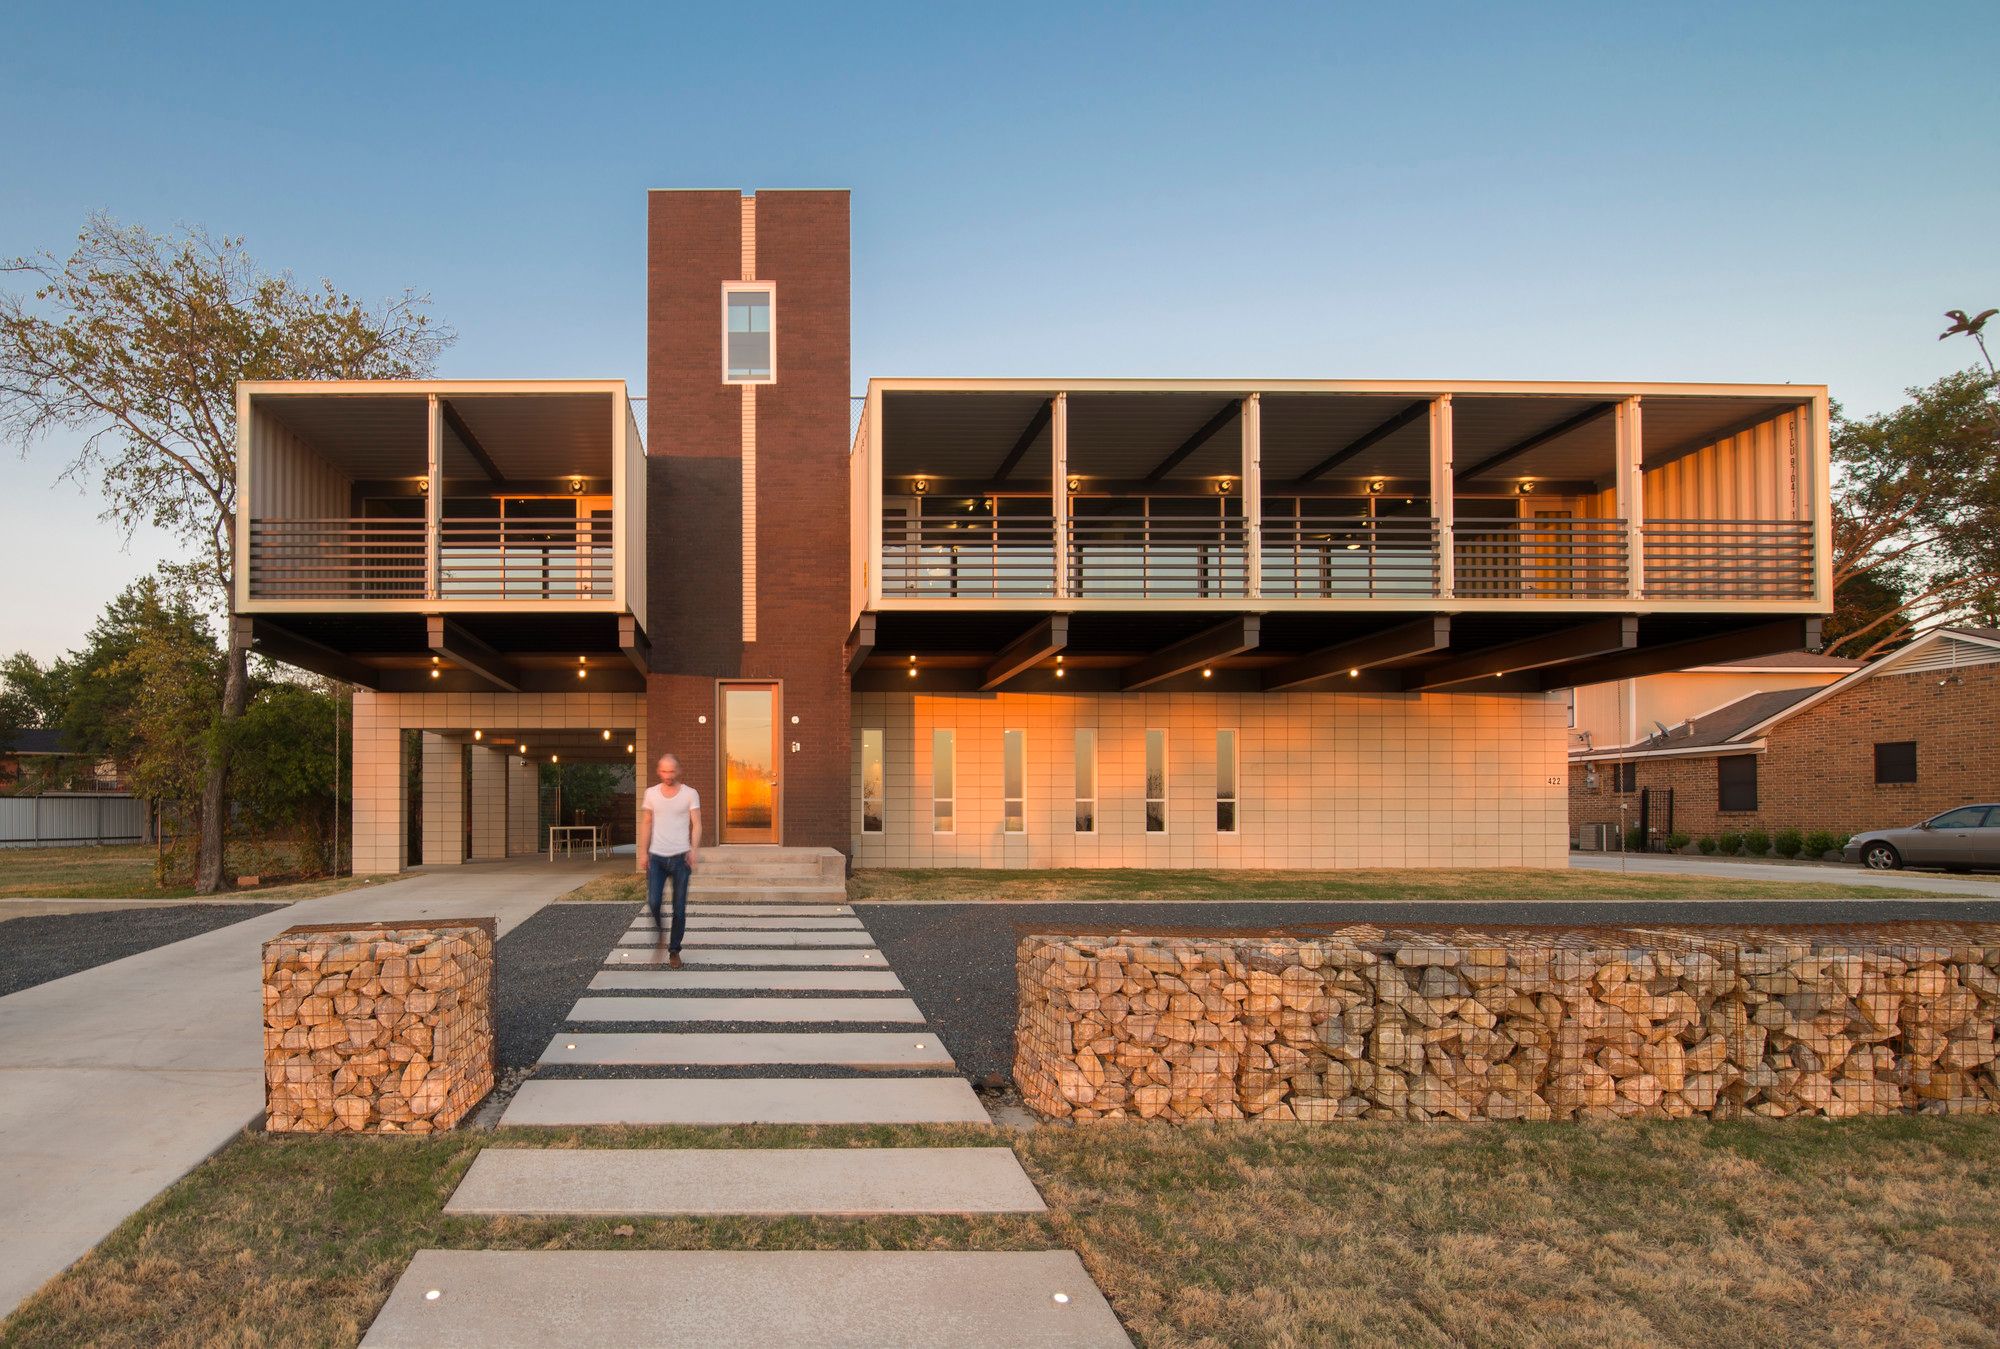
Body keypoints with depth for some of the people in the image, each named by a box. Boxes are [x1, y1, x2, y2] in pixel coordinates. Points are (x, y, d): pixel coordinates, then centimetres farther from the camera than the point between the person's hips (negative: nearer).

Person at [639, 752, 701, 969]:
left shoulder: (690, 794, -1)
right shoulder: (651, 793, 6)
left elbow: (696, 823, -7)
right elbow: (647, 823, 13)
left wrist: (694, 849, -22)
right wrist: (645, 852, 9)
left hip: (680, 857, -2)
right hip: (657, 857, 2)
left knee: (679, 908, 1)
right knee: (653, 902, -8)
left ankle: (674, 951, 13)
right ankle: (658, 927, 24)